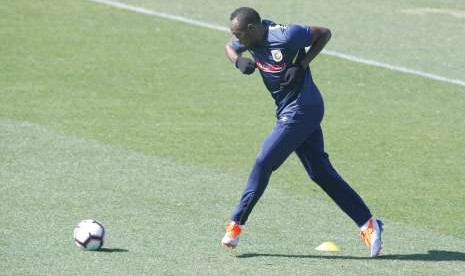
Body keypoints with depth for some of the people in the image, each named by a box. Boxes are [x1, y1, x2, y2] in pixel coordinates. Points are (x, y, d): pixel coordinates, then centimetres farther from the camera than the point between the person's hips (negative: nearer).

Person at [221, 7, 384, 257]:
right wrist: (239, 61, -4)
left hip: (301, 111, -9)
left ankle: (236, 223, -2)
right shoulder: (250, 38, 0)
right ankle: (367, 224, 8)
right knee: (322, 173, 7)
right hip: (289, 112, 9)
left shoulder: (286, 36, -22)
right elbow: (229, 48, 19)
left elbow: (324, 33, -11)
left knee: (264, 162, -10)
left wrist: (301, 65, -19)